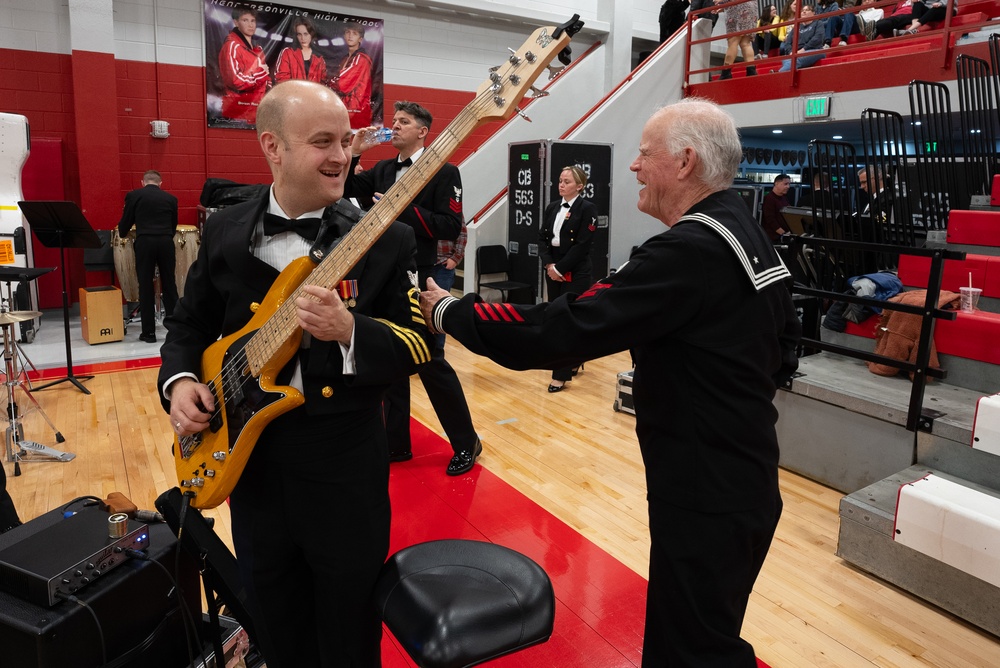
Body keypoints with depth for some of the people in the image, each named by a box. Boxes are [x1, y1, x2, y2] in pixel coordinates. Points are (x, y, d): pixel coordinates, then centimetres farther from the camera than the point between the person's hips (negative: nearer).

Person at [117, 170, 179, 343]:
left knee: (146, 287, 4)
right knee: (169, 285, 8)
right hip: (166, 242, 1)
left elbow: (126, 222, 10)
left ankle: (149, 332, 7)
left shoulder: (134, 196, 8)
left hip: (144, 243, -1)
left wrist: (122, 234, 31)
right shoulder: (170, 198, 13)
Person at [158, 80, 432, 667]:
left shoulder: (387, 237, -11)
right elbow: (191, 323, 12)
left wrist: (350, 330, -29)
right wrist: (179, 380, -6)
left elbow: (422, 341, -12)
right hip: (250, 459, 4)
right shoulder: (225, 230, 1)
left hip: (345, 464, -3)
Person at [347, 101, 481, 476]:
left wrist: (404, 209, -19)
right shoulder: (381, 170, 12)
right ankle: (396, 443, 25)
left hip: (417, 281, -6)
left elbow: (451, 227, -14)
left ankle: (467, 444, 14)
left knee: (430, 362, -2)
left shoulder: (443, 172, -6)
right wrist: (353, 153, 1)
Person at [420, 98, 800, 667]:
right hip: (741, 479, 10)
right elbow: (787, 338, 19)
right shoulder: (749, 234, 8)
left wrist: (449, 312, -15)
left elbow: (565, 328, -27)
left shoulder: (690, 250, -24)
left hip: (707, 496, -10)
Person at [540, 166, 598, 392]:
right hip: (553, 271, 6)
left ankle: (561, 375, 0)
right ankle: (573, 361, 29)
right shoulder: (552, 207, 11)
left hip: (576, 273, -6)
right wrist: (548, 265, -7)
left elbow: (582, 244, -14)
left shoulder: (587, 208, -8)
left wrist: (560, 268, -15)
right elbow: (543, 238, 8)